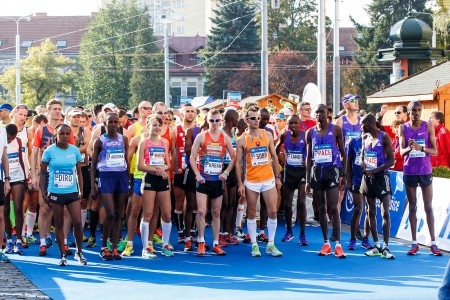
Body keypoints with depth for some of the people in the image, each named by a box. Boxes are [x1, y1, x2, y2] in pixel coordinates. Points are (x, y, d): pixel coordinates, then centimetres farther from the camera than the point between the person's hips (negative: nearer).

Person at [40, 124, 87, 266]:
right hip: (55, 193, -1)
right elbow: (42, 172, 2)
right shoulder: (49, 151, -3)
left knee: (77, 222, -7)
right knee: (59, 224, 5)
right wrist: (43, 192, -4)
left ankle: (79, 252, 11)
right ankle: (63, 255, 14)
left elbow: (79, 172, 10)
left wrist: (81, 191, 5)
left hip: (72, 192, 1)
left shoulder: (75, 150, 3)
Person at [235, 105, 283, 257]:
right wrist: (240, 184, -7)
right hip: (251, 181, -2)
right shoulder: (242, 140, -3)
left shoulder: (267, 135, 5)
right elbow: (238, 162, -2)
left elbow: (274, 157, 10)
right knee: (251, 213, 5)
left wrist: (277, 177, 7)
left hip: (268, 179, 2)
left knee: (273, 212, 0)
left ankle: (271, 245, 10)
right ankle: (254, 245, 13)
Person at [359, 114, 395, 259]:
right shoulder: (365, 137, 10)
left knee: (385, 212, -8)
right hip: (368, 177, 7)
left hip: (381, 177, -7)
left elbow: (391, 161, -13)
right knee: (371, 212, 8)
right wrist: (363, 166, -2)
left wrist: (374, 171, -19)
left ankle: (385, 247, -7)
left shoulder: (384, 137, -9)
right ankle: (376, 246, 14)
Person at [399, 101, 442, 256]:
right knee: (412, 207, 5)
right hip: (409, 171, 1)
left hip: (425, 171, -1)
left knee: (428, 207, 1)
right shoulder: (403, 128, 2)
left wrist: (421, 148, -22)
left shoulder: (428, 127, 0)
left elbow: (435, 151, -3)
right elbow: (401, 151, -4)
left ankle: (433, 243, 3)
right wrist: (409, 148, -27)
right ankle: (414, 243, 9)